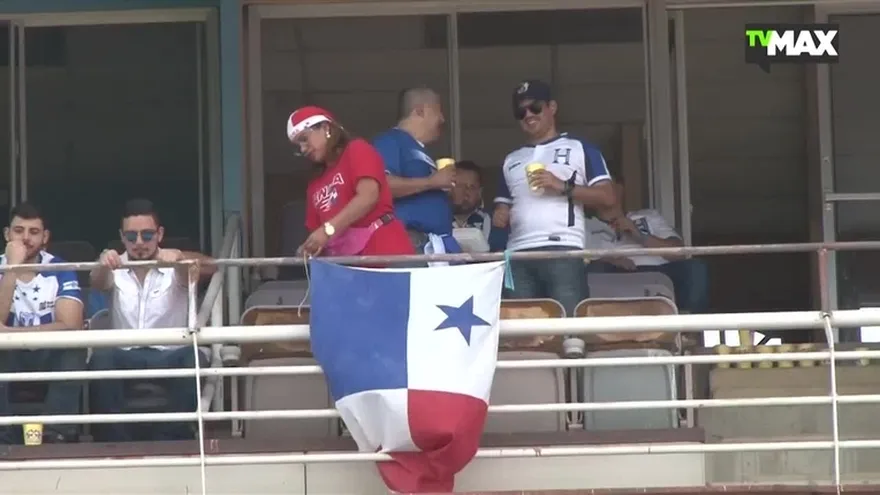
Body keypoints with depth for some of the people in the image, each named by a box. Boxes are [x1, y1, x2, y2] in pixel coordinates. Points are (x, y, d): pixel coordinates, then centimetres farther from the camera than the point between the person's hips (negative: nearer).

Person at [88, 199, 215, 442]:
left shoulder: (174, 268, 3)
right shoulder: (115, 268, 7)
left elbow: (209, 267, -17)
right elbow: (98, 282, -16)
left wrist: (180, 257, -41)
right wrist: (102, 265, -43)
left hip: (169, 355, -1)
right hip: (125, 356, 1)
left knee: (194, 359, -32)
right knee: (101, 359, -31)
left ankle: (171, 439, -22)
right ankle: (115, 440, -24)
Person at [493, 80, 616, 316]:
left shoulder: (580, 149, 11)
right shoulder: (511, 160, 26)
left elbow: (607, 197, 3)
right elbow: (504, 204, 30)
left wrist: (563, 187, -9)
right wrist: (500, 215, 6)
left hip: (563, 251, -4)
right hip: (518, 255, 4)